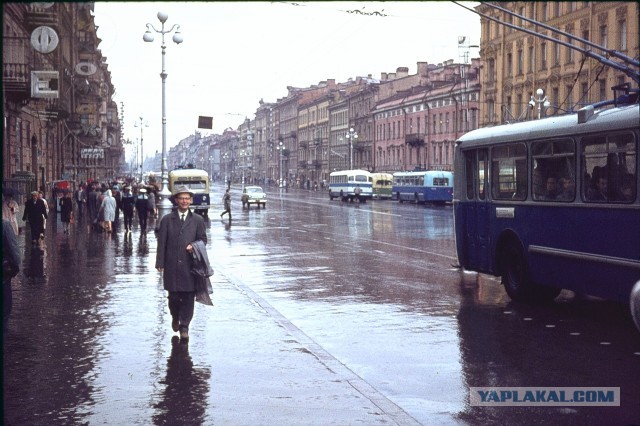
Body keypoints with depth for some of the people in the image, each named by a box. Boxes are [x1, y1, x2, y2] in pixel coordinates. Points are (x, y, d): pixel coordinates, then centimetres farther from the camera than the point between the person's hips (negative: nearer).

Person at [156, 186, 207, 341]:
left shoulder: (198, 220, 8)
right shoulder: (167, 220, 6)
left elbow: (203, 239, 11)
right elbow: (161, 242, 4)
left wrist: (194, 246, -11)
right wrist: (160, 263, -2)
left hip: (190, 265, 0)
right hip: (172, 266, 0)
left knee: (189, 297, -1)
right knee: (173, 296, 5)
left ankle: (184, 326, 10)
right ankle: (175, 318, 33)